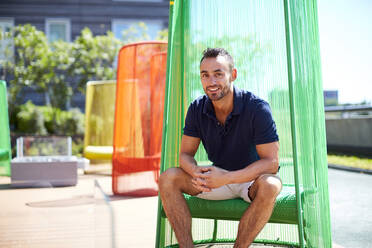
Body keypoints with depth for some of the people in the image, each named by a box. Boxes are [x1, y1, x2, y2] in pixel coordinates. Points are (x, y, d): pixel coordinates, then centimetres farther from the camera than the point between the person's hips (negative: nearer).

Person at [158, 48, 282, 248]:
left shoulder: (257, 107, -21)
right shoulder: (197, 109, -8)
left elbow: (271, 162, -23)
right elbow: (185, 154, -4)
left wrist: (228, 178, -35)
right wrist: (196, 172, -29)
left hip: (252, 178, -3)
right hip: (218, 177, 4)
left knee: (269, 186, -38)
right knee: (168, 178, -17)